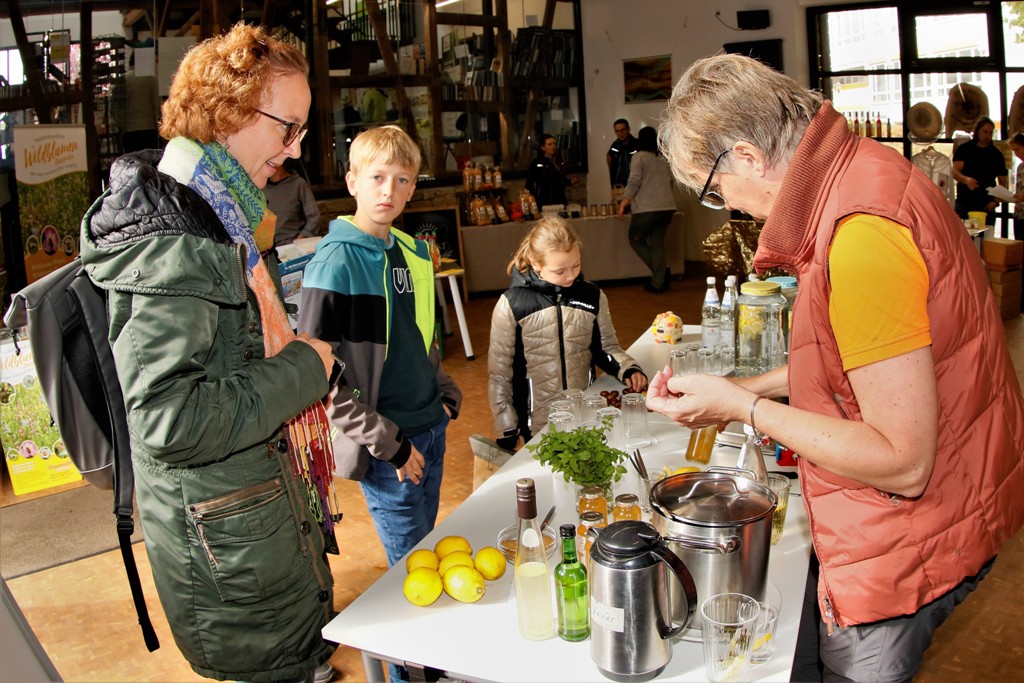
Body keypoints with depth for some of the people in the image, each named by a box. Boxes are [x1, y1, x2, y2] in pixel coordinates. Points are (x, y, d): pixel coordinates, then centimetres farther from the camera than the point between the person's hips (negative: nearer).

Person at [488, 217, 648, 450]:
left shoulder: (592, 296, -2)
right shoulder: (511, 305, -9)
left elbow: (607, 348, 11)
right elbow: (499, 373, -3)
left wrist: (628, 369, -9)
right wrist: (506, 434, -3)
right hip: (537, 427, -2)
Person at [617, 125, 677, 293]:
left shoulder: (640, 157, -6)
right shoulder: (665, 158, 13)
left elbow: (634, 182, -14)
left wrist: (623, 203, -7)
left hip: (646, 208, -6)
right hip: (667, 207, 6)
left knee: (636, 240, 9)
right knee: (657, 243, 12)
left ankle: (662, 271, -3)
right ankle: (658, 283, 8)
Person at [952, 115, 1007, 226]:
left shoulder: (996, 154, 11)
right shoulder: (964, 149, 4)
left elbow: (1002, 183, 10)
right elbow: (955, 172, -9)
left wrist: (996, 201, -7)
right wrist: (966, 179, -31)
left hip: (987, 207, 2)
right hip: (964, 206, -2)